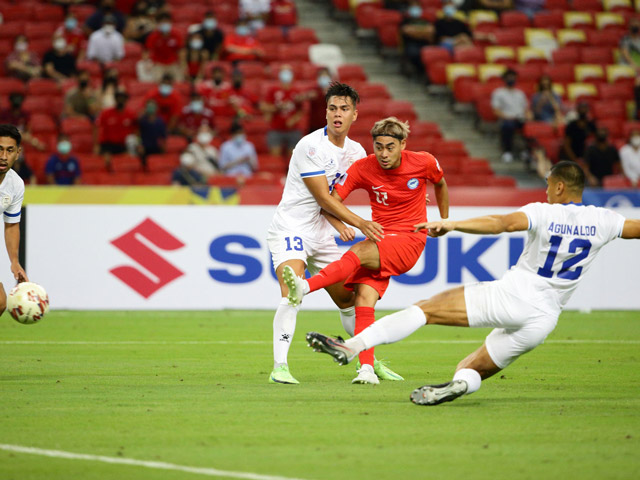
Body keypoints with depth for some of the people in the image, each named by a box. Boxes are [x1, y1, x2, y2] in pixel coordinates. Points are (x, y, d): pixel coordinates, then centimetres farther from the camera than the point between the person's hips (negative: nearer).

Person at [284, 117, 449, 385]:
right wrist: (362, 223, -17)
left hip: (410, 241, -3)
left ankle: (305, 288, -47)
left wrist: (444, 221, 28)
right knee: (364, 299, -20)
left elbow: (440, 184, 19)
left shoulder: (424, 163, -4)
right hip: (379, 240, 3)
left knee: (359, 252, -32)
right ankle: (367, 369, -25)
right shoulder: (363, 168, -4)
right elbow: (331, 200, -5)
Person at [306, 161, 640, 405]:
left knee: (425, 309, -1)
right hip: (544, 318, 5)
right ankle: (461, 383, -23)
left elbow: (502, 223, -24)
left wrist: (450, 225, -30)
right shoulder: (602, 221, 5)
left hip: (512, 296, -5)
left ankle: (352, 346, -15)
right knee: (471, 370, 16)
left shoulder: (544, 213, -7)